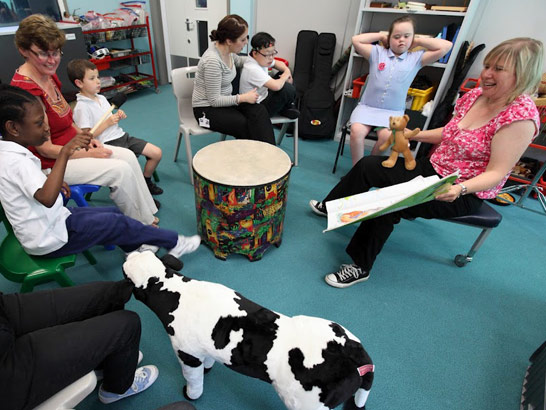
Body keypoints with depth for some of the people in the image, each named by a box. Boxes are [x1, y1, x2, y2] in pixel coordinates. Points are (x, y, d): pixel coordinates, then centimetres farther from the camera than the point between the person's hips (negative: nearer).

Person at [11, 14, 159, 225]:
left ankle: (147, 215, 8)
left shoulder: (50, 75, 3)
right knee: (120, 169, -19)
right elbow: (45, 150, -22)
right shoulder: (26, 89, -24)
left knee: (128, 156, -1)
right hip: (52, 164, -9)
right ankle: (141, 226, 0)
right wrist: (91, 155, -17)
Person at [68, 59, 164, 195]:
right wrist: (107, 123, -17)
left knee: (157, 153, 0)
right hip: (108, 144, -8)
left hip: (121, 136, 8)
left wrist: (118, 116, 2)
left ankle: (147, 183, 18)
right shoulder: (81, 107, -11)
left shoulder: (101, 98, 14)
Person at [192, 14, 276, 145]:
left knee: (259, 111, -19)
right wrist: (243, 97, -21)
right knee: (248, 127, -24)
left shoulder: (226, 50, -1)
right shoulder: (213, 60, -26)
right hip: (207, 109, -7)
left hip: (224, 100, 7)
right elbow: (214, 100, -23)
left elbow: (237, 61, 24)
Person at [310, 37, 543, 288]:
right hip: (433, 169, 8)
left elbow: (496, 173, -21)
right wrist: (412, 134, 2)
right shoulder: (474, 96, 1)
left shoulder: (520, 117, -19)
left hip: (465, 194, -8)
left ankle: (361, 267, -14)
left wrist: (460, 188, -37)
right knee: (368, 165, 2)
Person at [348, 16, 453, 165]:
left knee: (386, 136, -31)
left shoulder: (416, 58, 8)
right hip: (367, 107, 0)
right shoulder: (377, 52, 7)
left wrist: (417, 41, 9)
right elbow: (356, 40, -2)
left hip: (393, 112, 0)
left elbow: (446, 46, 0)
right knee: (356, 131, -30)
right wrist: (381, 36, 8)